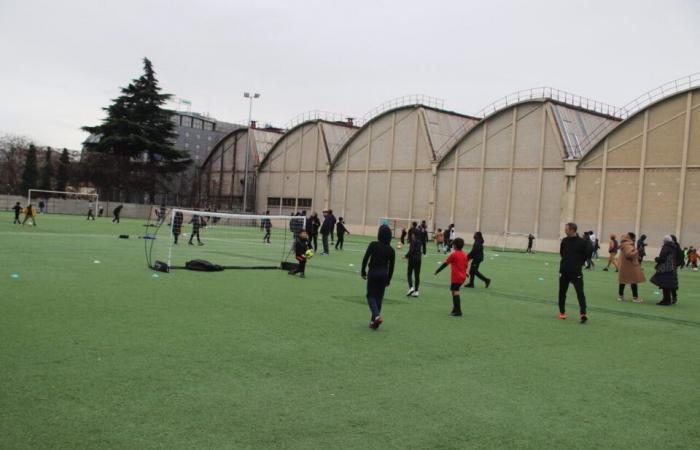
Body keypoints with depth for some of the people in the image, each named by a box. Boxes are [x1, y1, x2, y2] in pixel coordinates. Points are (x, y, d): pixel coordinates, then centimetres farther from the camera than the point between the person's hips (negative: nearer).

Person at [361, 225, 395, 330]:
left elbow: (365, 259, -11)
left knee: (371, 295, 7)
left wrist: (363, 271, 1)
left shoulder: (373, 244, -9)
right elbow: (391, 266, 3)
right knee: (379, 297, 12)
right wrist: (388, 280, 13)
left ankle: (377, 316, -17)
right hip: (384, 274, 3)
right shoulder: (391, 250, 0)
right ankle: (374, 321, 15)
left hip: (373, 273, -3)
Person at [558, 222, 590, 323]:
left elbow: (589, 250, -4)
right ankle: (562, 312, 23)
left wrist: (581, 261, 0)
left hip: (576, 272, -4)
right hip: (564, 271, 4)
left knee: (580, 292, -12)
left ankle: (583, 314, -15)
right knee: (562, 292, 10)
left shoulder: (582, 242, -10)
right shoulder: (564, 240, 4)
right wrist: (566, 260, 10)